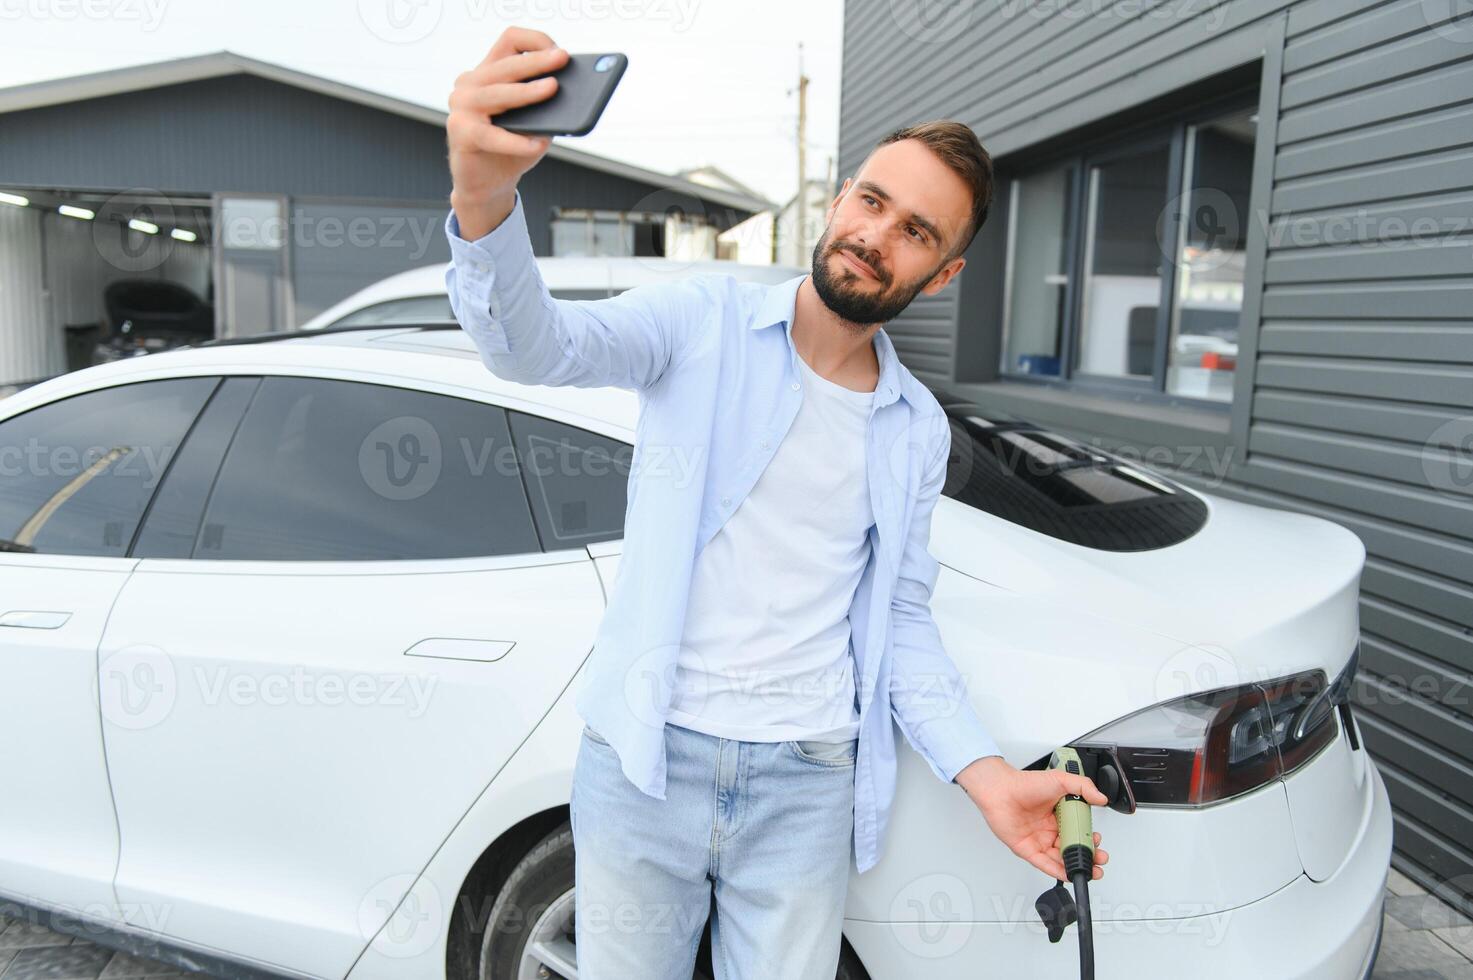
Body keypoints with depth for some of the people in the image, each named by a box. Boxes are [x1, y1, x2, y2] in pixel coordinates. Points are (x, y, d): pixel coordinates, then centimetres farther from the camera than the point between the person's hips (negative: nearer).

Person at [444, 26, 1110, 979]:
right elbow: (539, 347, -22)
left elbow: (901, 618, 9)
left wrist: (986, 773, -4)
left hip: (808, 785, 3)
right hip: (645, 761, -2)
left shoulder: (919, 429, 6)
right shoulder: (704, 319, -5)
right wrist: (485, 196, -43)